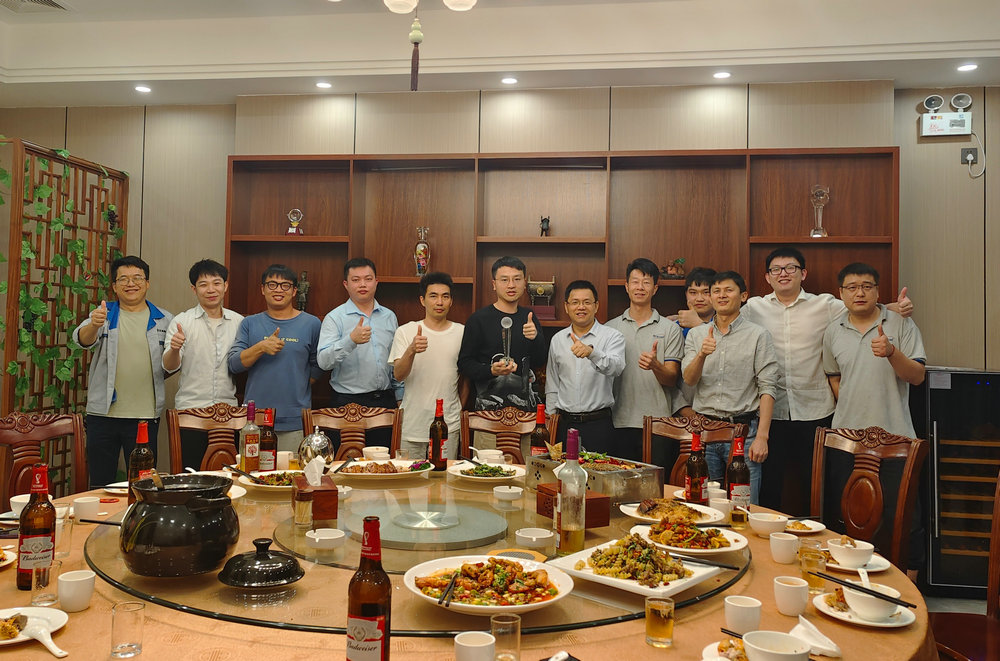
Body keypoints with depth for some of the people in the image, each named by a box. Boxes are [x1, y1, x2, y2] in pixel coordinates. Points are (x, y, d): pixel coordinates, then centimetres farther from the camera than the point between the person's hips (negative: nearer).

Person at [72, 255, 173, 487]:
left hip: (146, 416, 0)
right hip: (103, 414, 0)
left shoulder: (164, 320, 7)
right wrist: (94, 325, -34)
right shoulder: (103, 314, 6)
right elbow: (82, 340, -13)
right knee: (100, 484, 7)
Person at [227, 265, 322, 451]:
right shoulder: (250, 324, 9)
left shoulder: (311, 324, 5)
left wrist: (295, 388, 3)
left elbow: (317, 366, 8)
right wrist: (261, 348, -13)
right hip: (255, 417, 2)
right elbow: (234, 364, 0)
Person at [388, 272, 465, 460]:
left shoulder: (461, 332, 5)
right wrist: (411, 350, -27)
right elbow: (399, 375, -9)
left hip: (449, 424, 1)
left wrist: (463, 410, 11)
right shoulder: (405, 332, 1)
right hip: (413, 422, -1)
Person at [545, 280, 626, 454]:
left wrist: (591, 352, -38)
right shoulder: (557, 339, 11)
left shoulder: (613, 336, -1)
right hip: (565, 424, 3)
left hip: (599, 425, -3)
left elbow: (616, 367, -22)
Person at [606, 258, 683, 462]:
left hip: (658, 424, -1)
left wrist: (655, 366, -23)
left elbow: (671, 379, -2)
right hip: (620, 423, 2)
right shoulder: (611, 328, 9)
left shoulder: (670, 329, 4)